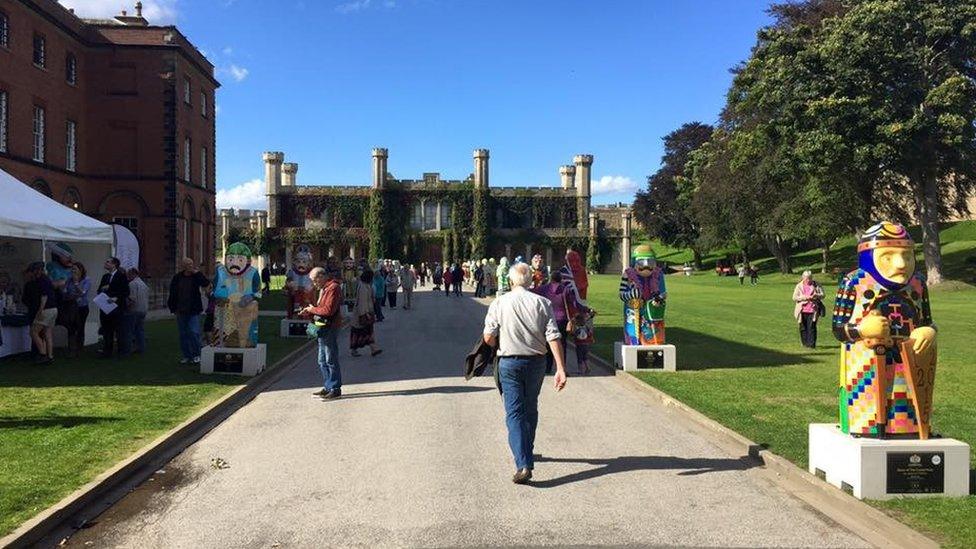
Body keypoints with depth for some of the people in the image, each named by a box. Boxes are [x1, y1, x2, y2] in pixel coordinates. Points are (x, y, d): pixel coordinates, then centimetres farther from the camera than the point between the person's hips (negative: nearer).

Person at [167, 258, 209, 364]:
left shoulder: (196, 276, -1)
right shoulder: (177, 278, 3)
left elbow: (206, 283, -19)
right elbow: (172, 294, 7)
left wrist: (196, 272, -18)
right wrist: (173, 308, 2)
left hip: (193, 311, -3)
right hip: (181, 311, 3)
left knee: (194, 332, -12)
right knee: (183, 334, 8)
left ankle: (196, 355, 2)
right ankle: (186, 356, 18)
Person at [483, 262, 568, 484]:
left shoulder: (499, 303, -7)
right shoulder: (542, 303, -4)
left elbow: (488, 338, -7)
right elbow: (553, 338, -9)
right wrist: (561, 369, -9)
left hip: (509, 362, -2)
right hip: (536, 362, 2)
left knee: (514, 413, 0)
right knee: (530, 410, 20)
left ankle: (523, 464, -12)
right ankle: (527, 453, 37)